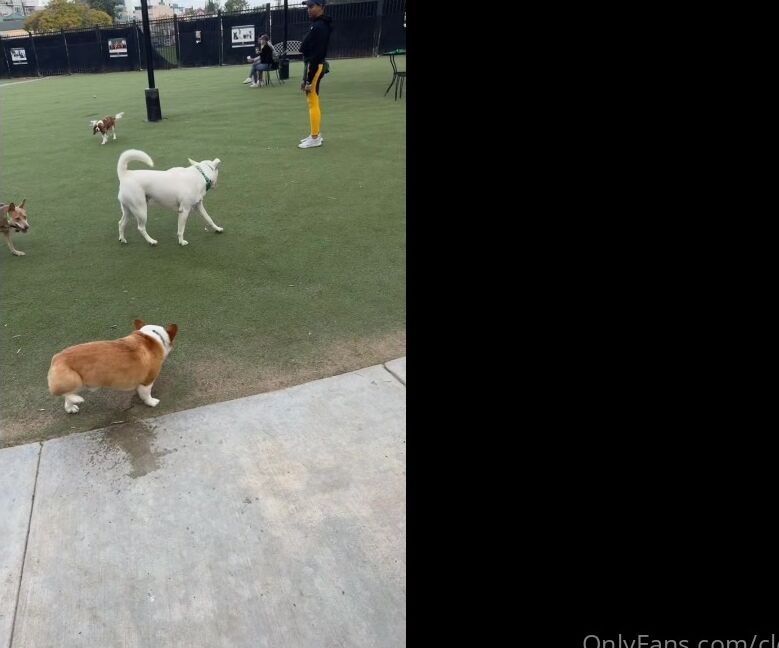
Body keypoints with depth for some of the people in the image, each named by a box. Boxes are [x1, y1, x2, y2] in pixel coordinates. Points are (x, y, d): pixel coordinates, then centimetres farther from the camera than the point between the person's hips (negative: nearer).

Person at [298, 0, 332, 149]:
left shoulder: (320, 27, -15)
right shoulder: (316, 25, 17)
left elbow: (317, 55, -21)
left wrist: (309, 79, -22)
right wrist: (306, 78, 19)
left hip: (315, 67, -10)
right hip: (311, 66, 10)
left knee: (313, 102, -8)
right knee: (312, 102, 14)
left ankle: (315, 138, -5)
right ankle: (315, 134, 21)